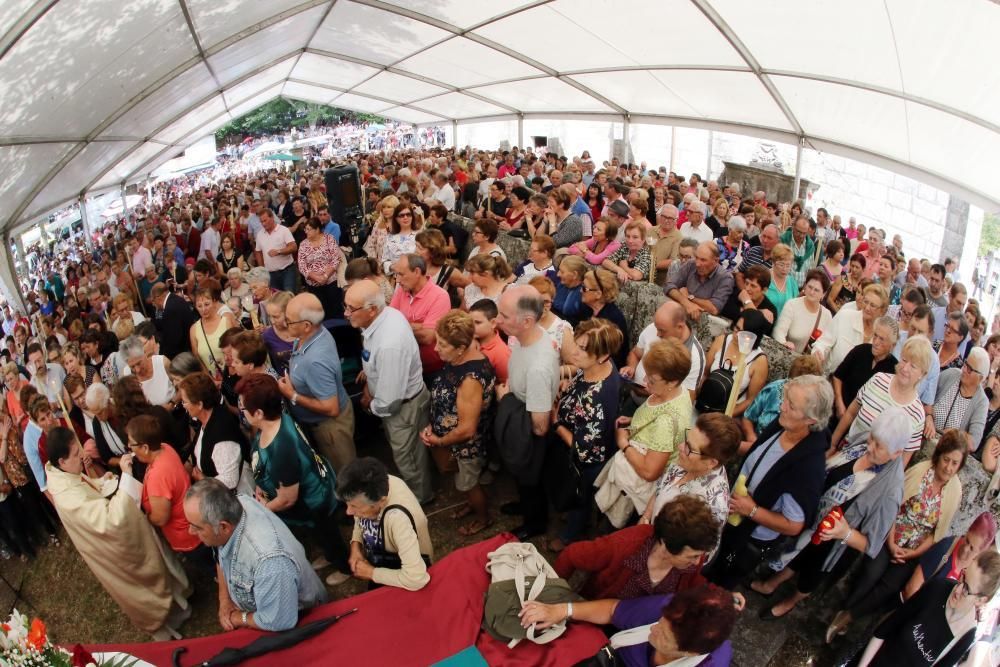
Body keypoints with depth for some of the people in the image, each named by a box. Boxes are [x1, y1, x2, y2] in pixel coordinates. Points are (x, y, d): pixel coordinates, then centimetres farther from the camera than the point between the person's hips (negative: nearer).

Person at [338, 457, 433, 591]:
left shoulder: (399, 518, -43)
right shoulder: (372, 487, -22)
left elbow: (416, 579, -44)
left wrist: (371, 573, -29)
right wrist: (355, 544, -14)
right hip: (381, 556, 6)